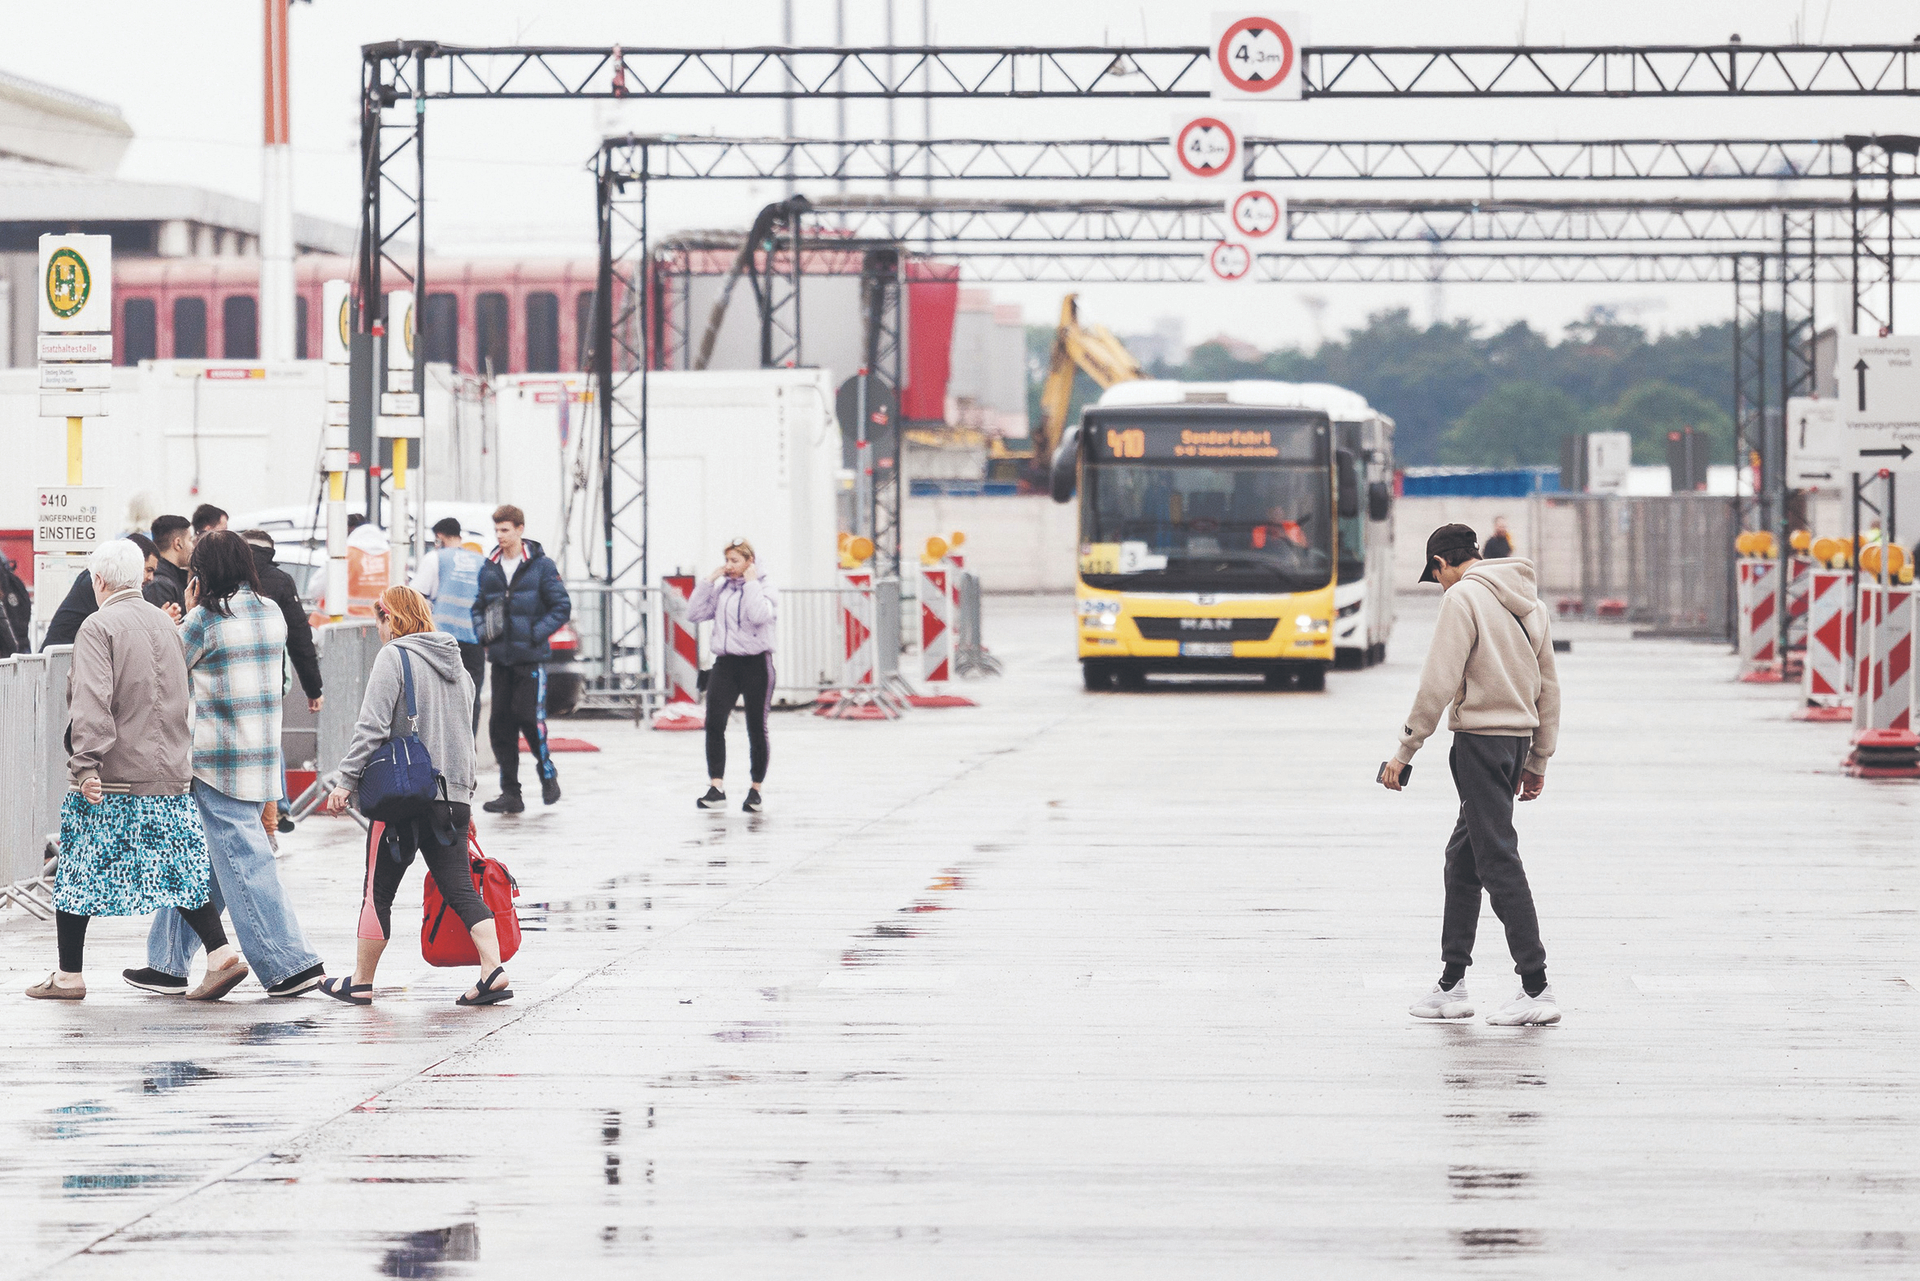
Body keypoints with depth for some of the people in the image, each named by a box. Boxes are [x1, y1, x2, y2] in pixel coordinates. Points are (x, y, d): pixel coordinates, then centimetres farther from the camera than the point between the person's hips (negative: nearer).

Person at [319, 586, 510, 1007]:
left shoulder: (394, 657, -6)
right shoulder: (456, 663, 16)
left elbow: (372, 727, -13)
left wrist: (347, 781, -9)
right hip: (455, 796, 6)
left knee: (378, 891, 4)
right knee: (458, 886, 4)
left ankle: (360, 982, 10)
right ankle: (494, 970, -10)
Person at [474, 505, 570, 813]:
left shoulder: (541, 566, -3)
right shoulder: (489, 569, 10)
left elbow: (562, 607, -2)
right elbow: (478, 606, 21)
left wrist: (536, 634, -12)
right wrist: (482, 631, 1)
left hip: (530, 657, -5)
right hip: (500, 657, 5)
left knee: (529, 718, -10)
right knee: (501, 724, 2)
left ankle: (547, 772, 15)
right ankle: (510, 793, 7)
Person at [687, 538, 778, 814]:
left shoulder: (765, 588, -2)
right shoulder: (721, 588, 11)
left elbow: (759, 615, -22)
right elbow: (694, 614, 5)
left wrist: (750, 583, -14)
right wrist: (708, 581, 2)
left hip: (756, 664, -3)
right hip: (725, 662, 4)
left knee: (756, 728, 4)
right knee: (714, 722, -12)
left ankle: (755, 790, 16)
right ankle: (716, 789, -14)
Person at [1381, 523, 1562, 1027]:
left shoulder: (1463, 597, -9)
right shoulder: (1528, 601, 16)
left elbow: (1438, 683, -15)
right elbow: (1549, 686, 18)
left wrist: (1405, 751, -9)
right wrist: (1538, 761, 23)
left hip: (1480, 737, -8)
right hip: (1519, 737, 8)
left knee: (1499, 862, -8)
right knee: (1462, 858, 16)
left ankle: (1537, 989, -11)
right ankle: (1452, 983, 18)